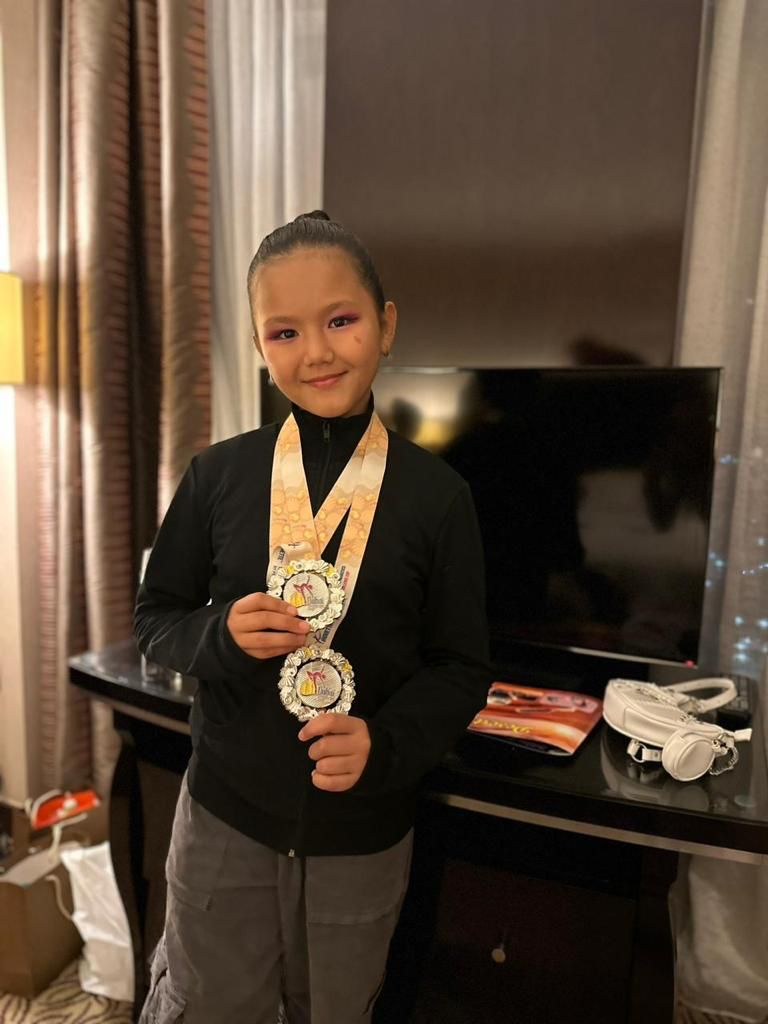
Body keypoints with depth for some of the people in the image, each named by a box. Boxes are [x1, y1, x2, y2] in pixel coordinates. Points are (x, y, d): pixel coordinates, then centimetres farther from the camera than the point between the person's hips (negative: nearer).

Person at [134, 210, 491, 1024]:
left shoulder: (435, 496, -11)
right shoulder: (218, 476, -8)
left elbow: (461, 669, -5)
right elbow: (155, 617, 1)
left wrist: (385, 743, -22)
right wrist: (221, 635, -20)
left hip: (367, 831, 0)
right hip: (224, 814, 1)